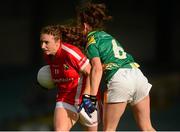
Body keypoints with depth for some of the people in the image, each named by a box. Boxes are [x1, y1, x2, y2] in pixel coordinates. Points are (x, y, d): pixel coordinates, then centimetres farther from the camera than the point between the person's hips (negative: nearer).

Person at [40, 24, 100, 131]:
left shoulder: (70, 52, -22)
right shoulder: (48, 55, 1)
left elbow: (91, 73, -21)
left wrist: (87, 97, -27)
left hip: (86, 97, -5)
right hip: (66, 99, 5)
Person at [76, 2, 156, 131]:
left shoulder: (91, 42, 3)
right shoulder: (107, 36, 27)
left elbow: (97, 68, -12)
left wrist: (92, 96, -17)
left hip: (119, 79, -7)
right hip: (138, 74, 7)